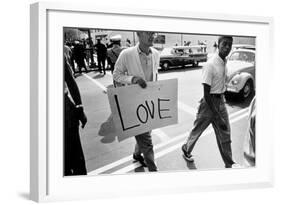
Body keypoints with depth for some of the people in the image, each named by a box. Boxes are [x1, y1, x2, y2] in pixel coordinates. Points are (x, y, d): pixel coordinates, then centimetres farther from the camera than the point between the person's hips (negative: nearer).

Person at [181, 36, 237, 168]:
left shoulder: (224, 63, 1)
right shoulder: (210, 65, -22)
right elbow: (206, 93, -22)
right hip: (209, 102, -7)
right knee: (198, 129, 14)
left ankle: (229, 164, 19)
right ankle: (186, 149, 39)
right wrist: (217, 116, -23)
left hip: (221, 101, 7)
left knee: (225, 134, 10)